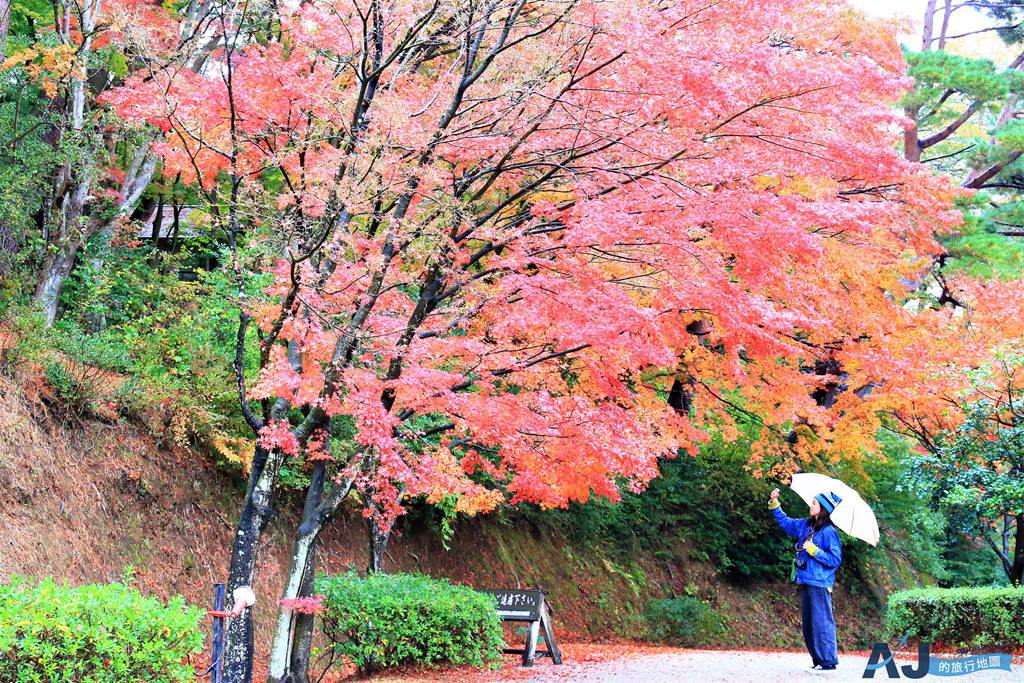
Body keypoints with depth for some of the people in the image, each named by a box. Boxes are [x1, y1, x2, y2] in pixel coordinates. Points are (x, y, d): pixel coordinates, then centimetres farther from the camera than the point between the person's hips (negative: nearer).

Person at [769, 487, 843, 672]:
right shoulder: (805, 525, 11)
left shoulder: (828, 532, -11)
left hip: (820, 584, -9)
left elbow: (835, 560, -14)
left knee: (821, 622, -8)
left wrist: (814, 550, -17)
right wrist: (774, 504, 18)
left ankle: (829, 662, -2)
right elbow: (785, 522, 26)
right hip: (806, 582, 9)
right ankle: (817, 661, 21)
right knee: (809, 623, 13)